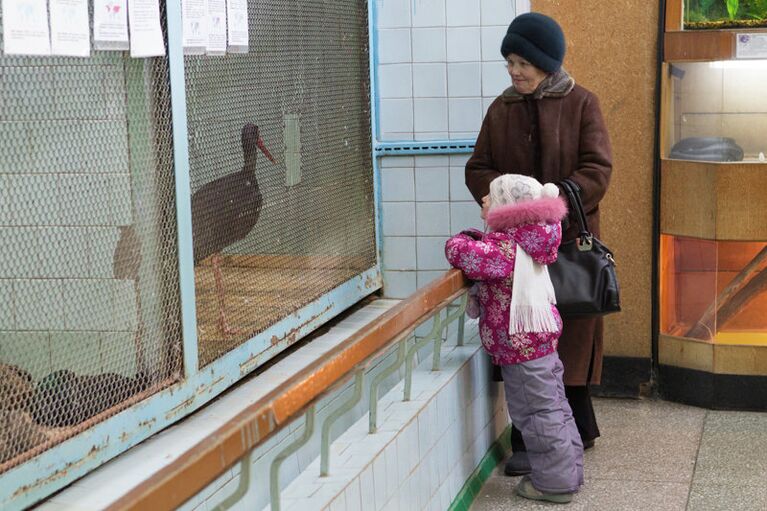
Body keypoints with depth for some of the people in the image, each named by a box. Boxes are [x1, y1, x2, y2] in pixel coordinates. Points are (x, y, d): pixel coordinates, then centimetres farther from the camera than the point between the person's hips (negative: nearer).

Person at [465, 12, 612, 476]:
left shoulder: (581, 103, -2)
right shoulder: (501, 109, 10)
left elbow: (597, 171, -9)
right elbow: (477, 170, 11)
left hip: (569, 241, -3)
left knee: (570, 337, 4)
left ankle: (574, 432, 19)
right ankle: (530, 442, 8)